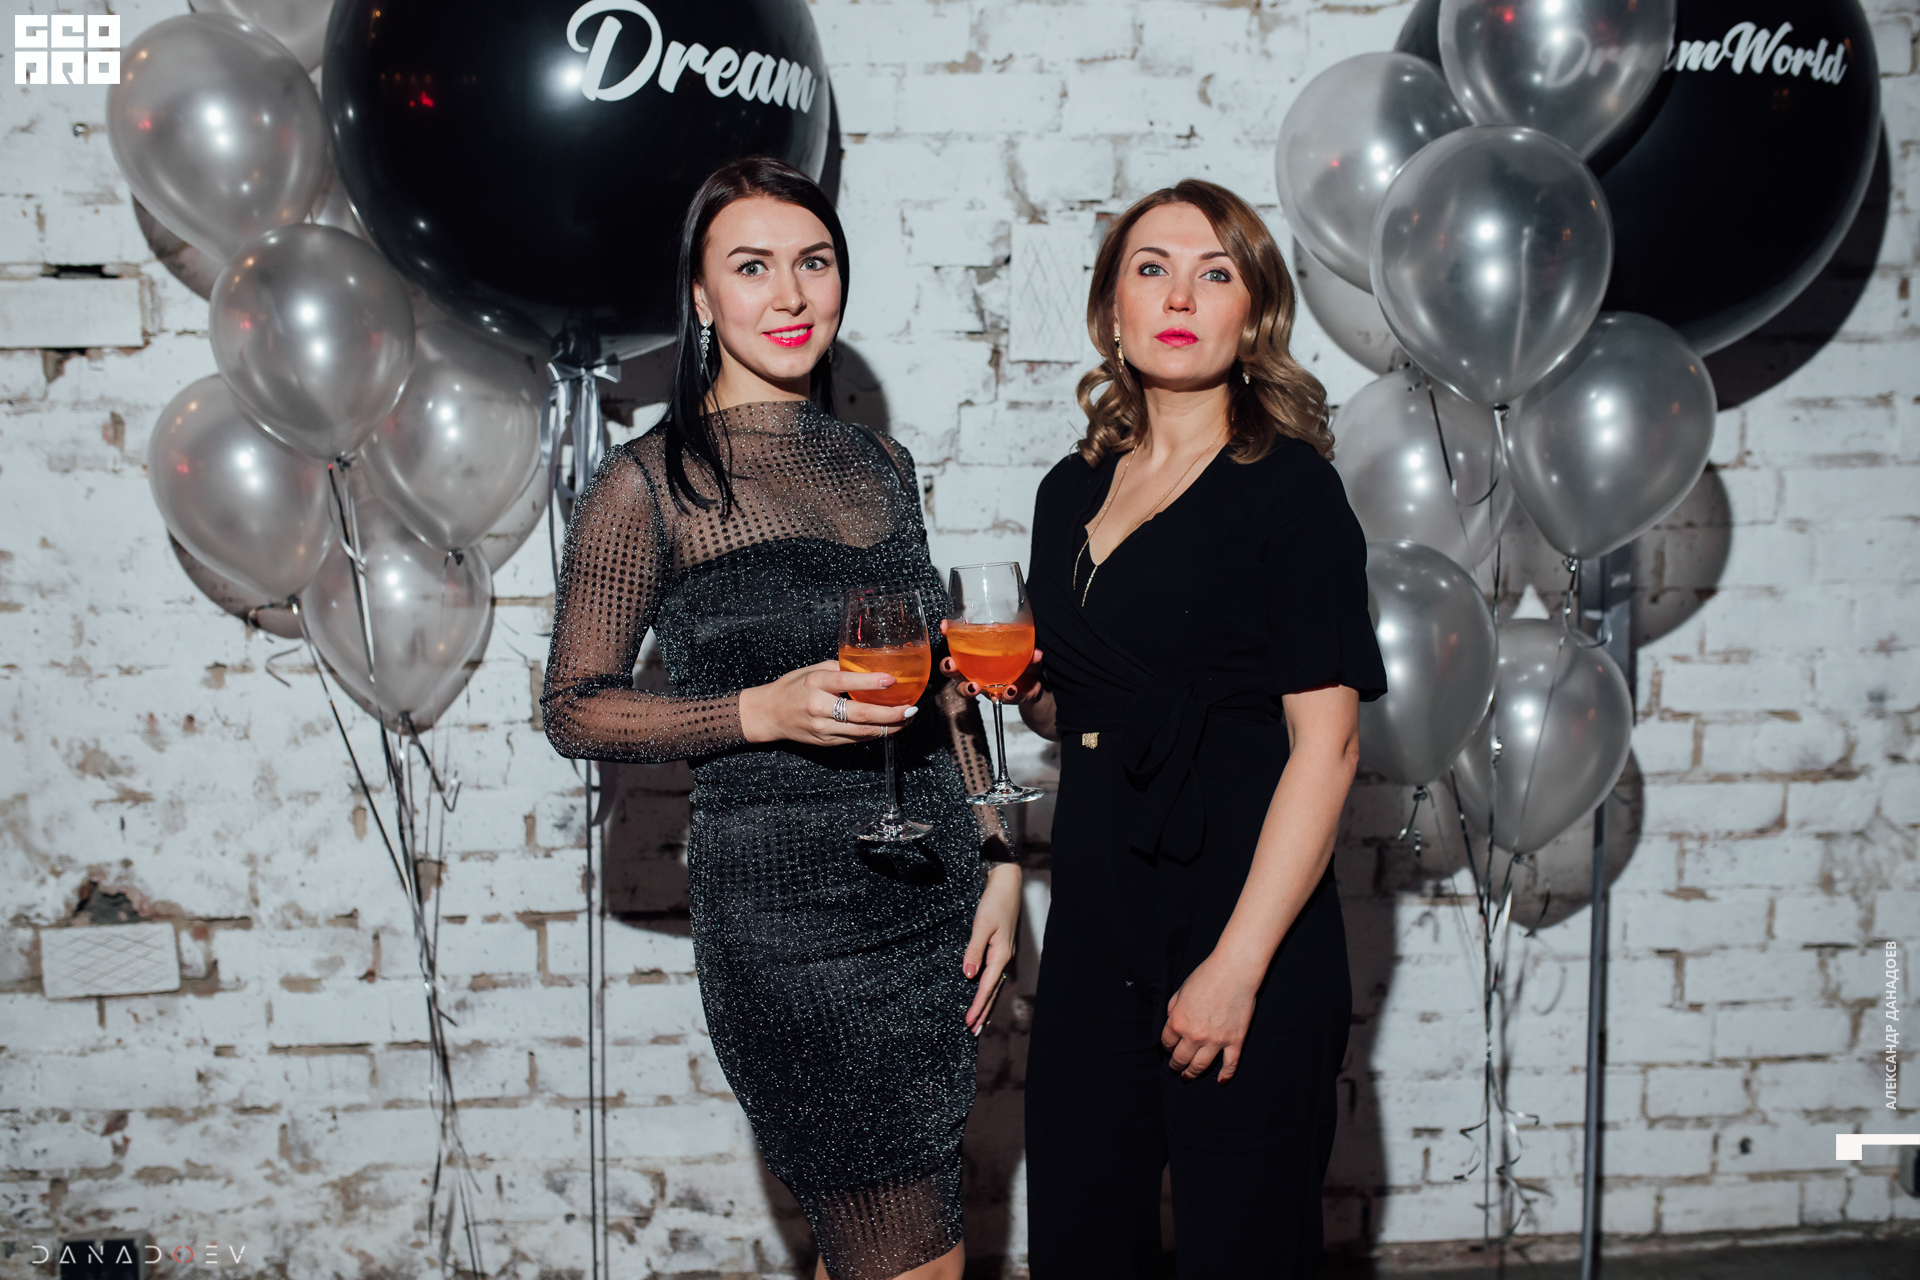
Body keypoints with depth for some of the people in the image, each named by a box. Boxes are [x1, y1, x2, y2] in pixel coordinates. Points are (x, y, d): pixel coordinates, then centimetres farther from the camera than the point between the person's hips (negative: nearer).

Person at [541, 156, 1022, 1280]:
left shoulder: (882, 465, 13)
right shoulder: (653, 483, -4)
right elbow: (575, 709, -3)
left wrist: (997, 861, 11)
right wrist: (766, 711, -17)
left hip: (935, 888, 6)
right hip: (784, 903, -6)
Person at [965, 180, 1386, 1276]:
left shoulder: (1289, 487, -7)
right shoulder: (1073, 492, 12)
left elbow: (1326, 743, -13)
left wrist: (1237, 968, -18)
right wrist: (1025, 688, 0)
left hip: (1243, 926, -6)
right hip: (1096, 920, 6)